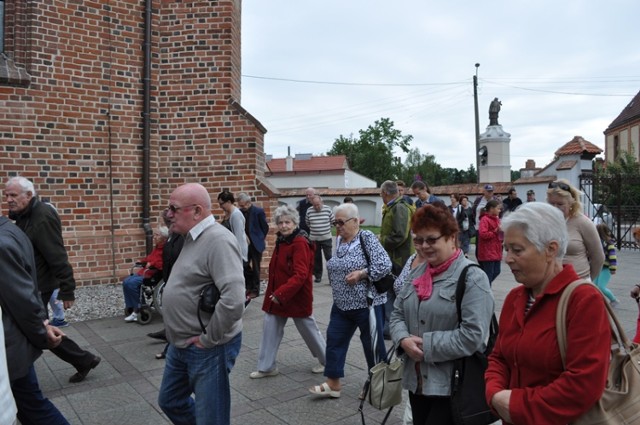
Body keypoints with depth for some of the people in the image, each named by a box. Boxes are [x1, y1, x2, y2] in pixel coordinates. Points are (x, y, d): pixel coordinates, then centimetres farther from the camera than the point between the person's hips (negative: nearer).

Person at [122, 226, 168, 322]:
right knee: (126, 281, 2)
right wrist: (142, 261, 13)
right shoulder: (157, 247, 15)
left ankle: (138, 311, -9)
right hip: (144, 272, 11)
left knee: (131, 283, -22)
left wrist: (152, 264, -26)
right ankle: (131, 309, 3)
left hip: (153, 275, -11)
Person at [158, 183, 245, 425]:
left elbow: (233, 300, -35)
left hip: (207, 350, -9)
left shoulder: (218, 240, -24)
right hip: (180, 345, 9)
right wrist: (179, 339, 12)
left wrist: (208, 339, -21)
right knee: (170, 401, 24)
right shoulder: (190, 238, 7)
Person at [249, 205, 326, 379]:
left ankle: (327, 361, 31)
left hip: (297, 297, -8)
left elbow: (301, 275, -27)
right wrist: (275, 292, 13)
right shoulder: (281, 241, 7)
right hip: (277, 296, 8)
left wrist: (281, 294, -30)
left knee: (309, 330, 9)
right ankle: (267, 367, 24)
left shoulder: (300, 243, -21)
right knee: (270, 328, 10)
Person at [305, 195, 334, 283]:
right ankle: (318, 276, 22)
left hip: (326, 238, -2)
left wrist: (327, 229, 7)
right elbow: (307, 223, 12)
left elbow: (333, 221, 5)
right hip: (314, 238, 2)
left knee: (329, 257, -1)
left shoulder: (328, 209, -7)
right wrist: (313, 229, 8)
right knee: (316, 258, 10)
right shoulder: (309, 211, -3)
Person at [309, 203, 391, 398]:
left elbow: (385, 265, -20)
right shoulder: (340, 241, 7)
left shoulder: (367, 237, -14)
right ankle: (333, 383, 19)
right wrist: (336, 286, 8)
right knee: (334, 339, 8)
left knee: (372, 343, 8)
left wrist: (360, 274, -23)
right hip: (342, 304, 7)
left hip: (366, 303, -7)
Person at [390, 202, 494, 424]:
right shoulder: (416, 273, 8)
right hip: (417, 380, 7)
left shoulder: (472, 278, -13)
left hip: (453, 385, -6)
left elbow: (472, 336, -21)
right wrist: (403, 339, -9)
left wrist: (426, 346, -18)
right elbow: (397, 314, 10)